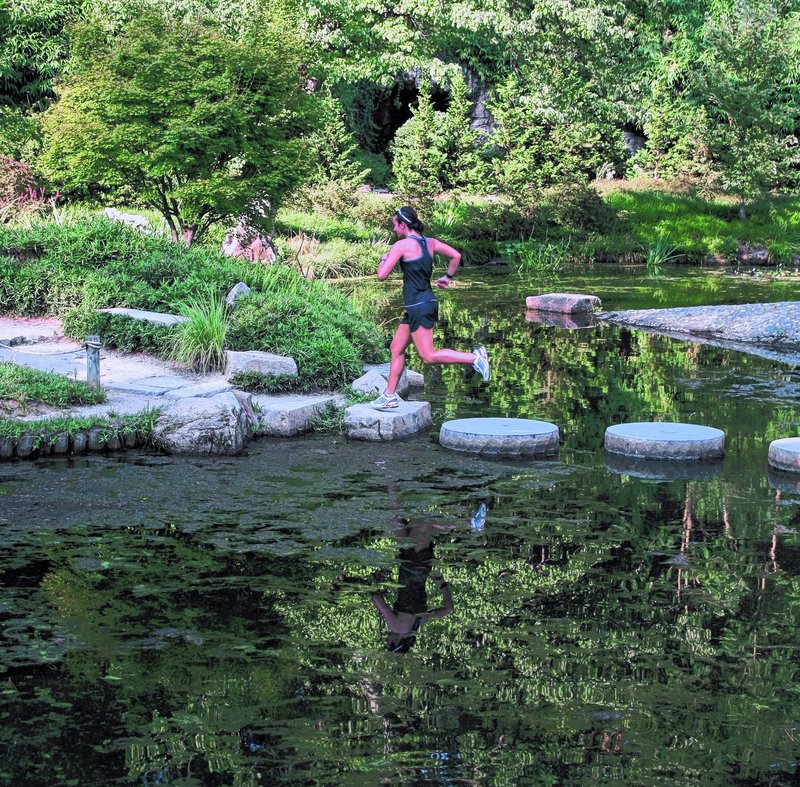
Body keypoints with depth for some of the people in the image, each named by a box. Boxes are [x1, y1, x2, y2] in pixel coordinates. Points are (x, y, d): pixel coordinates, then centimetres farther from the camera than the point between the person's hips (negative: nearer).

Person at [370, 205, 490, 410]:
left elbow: (382, 275, -14)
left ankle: (474, 357, -13)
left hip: (419, 307, -9)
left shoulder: (402, 245, -13)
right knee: (396, 348, 15)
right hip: (427, 302, 9)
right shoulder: (429, 242, 9)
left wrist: (384, 259, 6)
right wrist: (447, 276, 24)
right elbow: (456, 256, 12)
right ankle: (390, 396, 18)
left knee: (428, 356, -7)